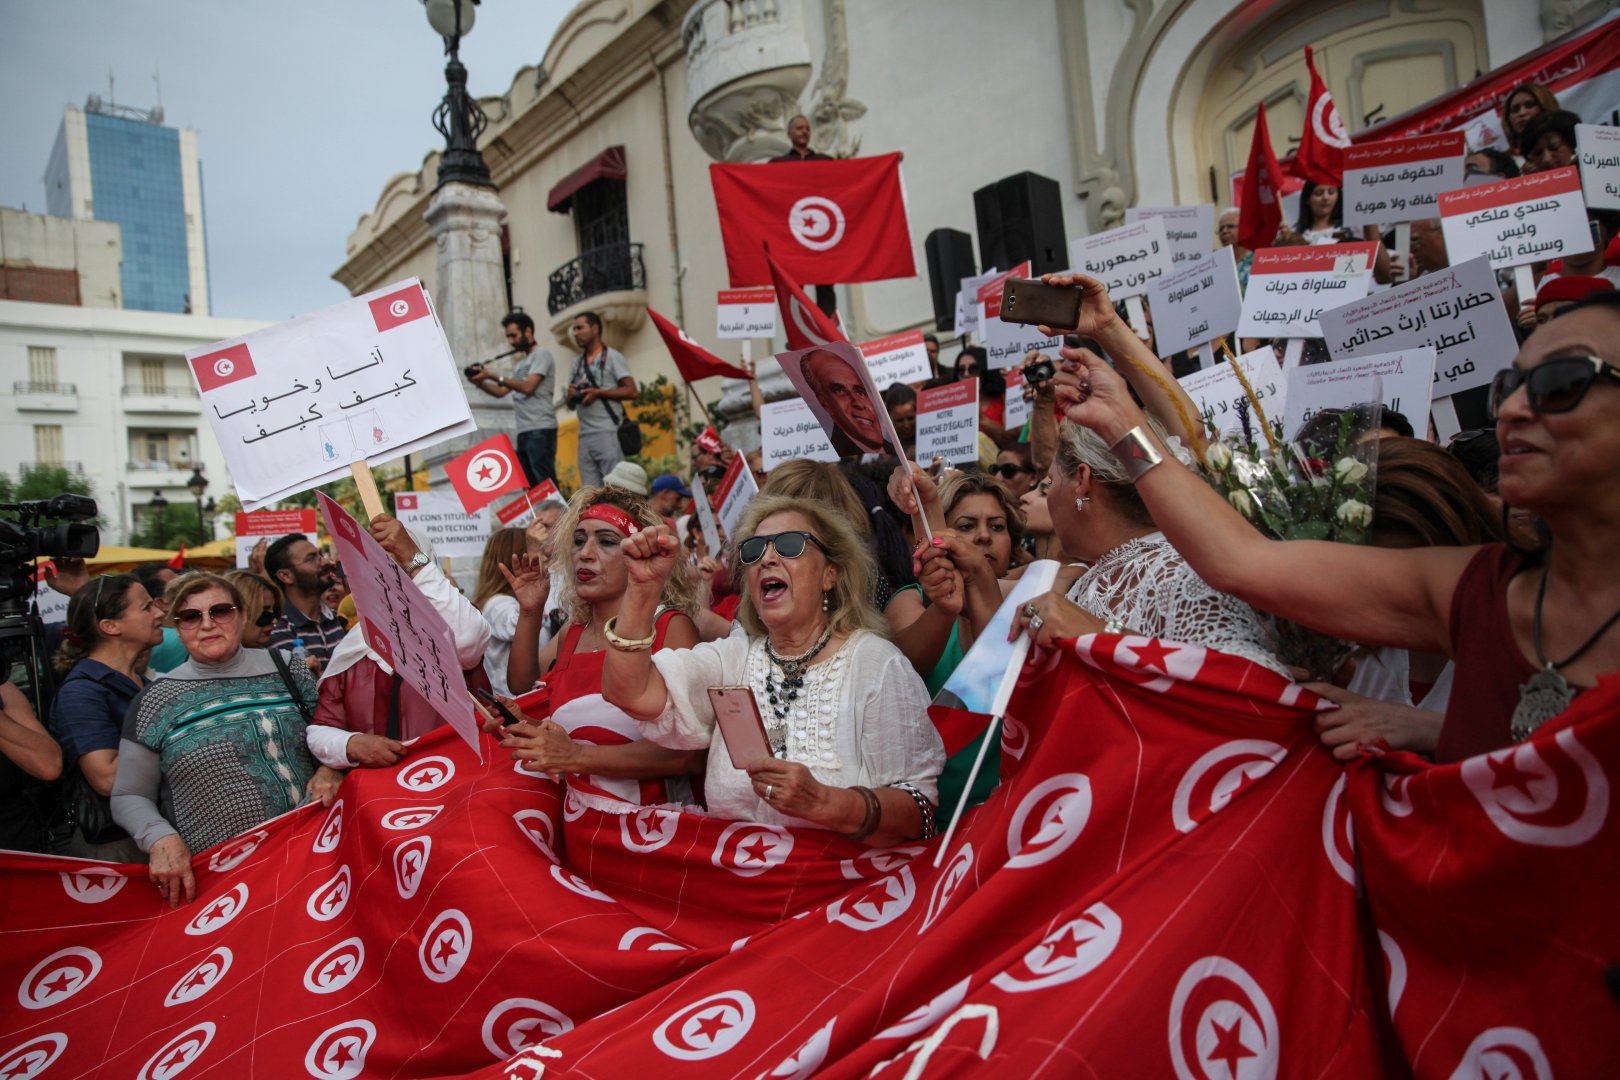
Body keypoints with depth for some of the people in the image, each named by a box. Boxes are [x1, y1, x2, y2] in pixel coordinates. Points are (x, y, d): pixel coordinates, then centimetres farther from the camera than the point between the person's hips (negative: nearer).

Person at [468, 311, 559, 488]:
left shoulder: (541, 355, -1)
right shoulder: (520, 363, 24)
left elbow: (528, 387, -14)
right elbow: (501, 391, 21)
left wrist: (492, 376, -12)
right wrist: (480, 383, 4)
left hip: (540, 430, -9)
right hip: (524, 432, 9)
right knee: (529, 485, 6)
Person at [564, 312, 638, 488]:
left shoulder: (612, 356, 1)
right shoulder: (576, 362, 19)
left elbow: (631, 392, -7)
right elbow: (571, 404, 22)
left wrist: (598, 393, -13)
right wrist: (571, 396, -1)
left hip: (608, 432, -6)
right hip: (584, 435, 6)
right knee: (590, 491, 4)